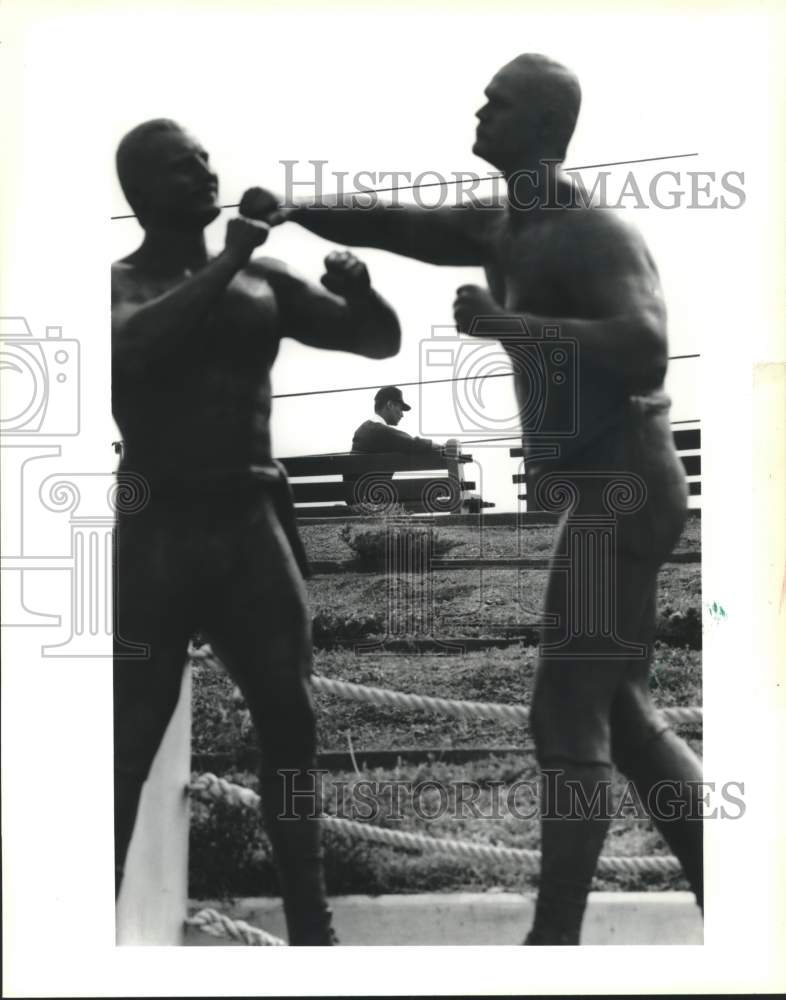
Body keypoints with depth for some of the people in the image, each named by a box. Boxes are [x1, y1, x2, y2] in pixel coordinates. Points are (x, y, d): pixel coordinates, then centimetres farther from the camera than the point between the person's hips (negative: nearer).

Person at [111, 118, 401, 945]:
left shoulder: (263, 282, 12)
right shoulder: (118, 285, 2)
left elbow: (381, 341, 14)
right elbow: (135, 344, -22)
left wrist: (358, 290, -6)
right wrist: (223, 263, -19)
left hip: (252, 522, 4)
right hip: (158, 528, -4)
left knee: (291, 725, 5)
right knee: (129, 742, -2)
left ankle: (312, 929, 16)